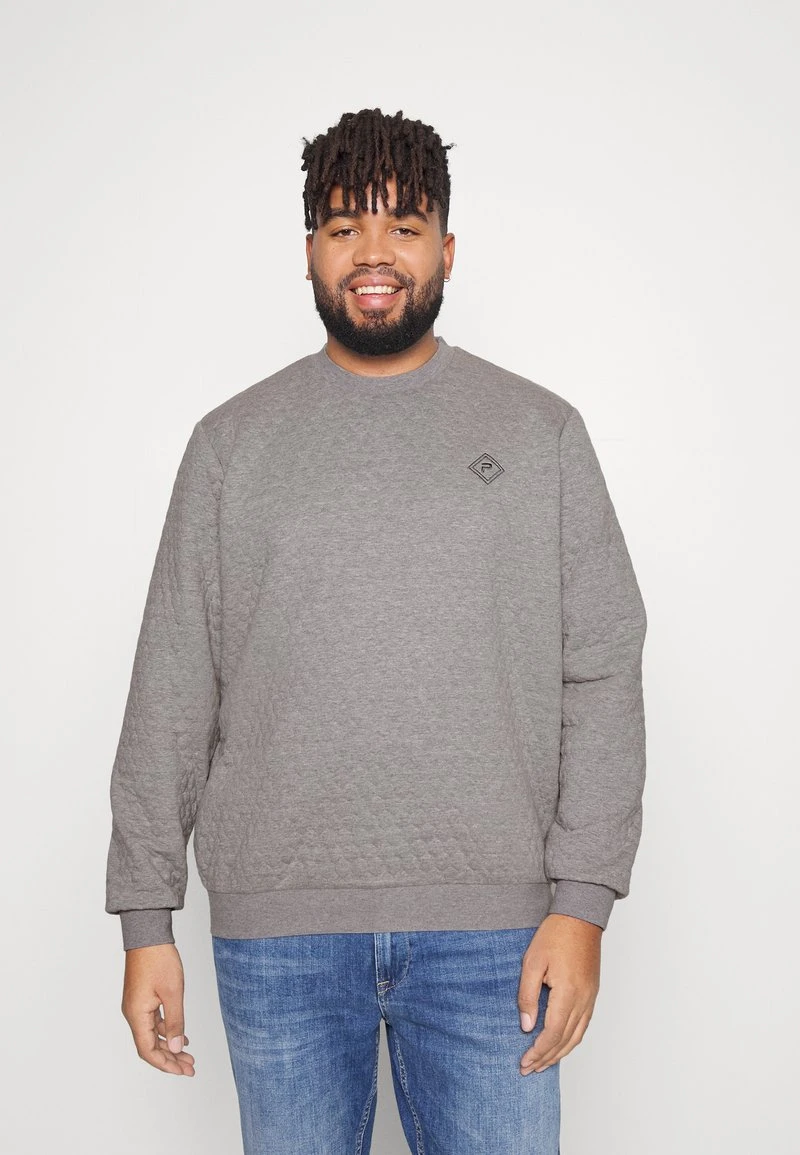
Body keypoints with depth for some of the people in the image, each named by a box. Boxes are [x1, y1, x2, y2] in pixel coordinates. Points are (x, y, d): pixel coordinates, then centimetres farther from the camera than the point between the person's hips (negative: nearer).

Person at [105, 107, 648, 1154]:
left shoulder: (541, 432, 6)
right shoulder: (233, 441, 7)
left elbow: (602, 675, 1)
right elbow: (171, 693, 5)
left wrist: (583, 900, -7)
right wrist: (147, 918, 2)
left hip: (491, 923, 0)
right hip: (276, 926, 1)